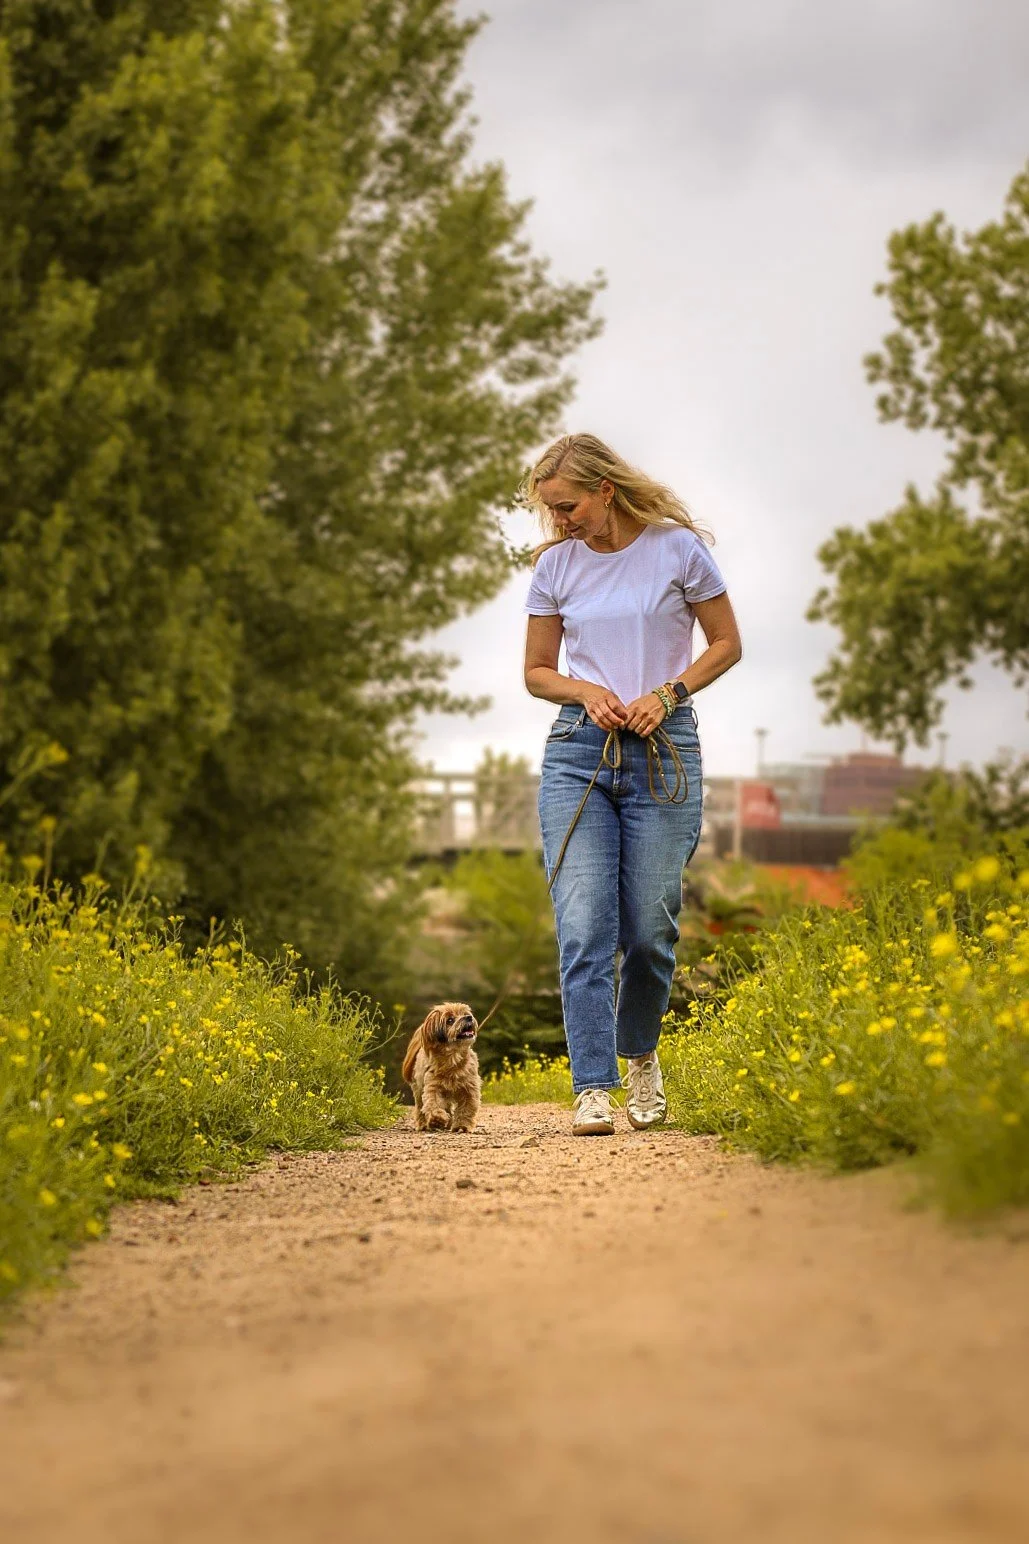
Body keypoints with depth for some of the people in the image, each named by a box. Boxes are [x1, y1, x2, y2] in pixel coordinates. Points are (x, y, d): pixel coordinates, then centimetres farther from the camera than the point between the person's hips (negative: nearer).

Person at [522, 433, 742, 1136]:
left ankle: (641, 1052, 29)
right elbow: (537, 672, 14)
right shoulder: (556, 564, 7)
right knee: (584, 928, -11)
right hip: (578, 751, 2)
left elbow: (727, 643, 7)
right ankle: (594, 1091, -12)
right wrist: (586, 691, -6)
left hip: (664, 750, -2)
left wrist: (667, 693, -8)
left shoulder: (678, 548, -1)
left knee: (649, 929, 1)